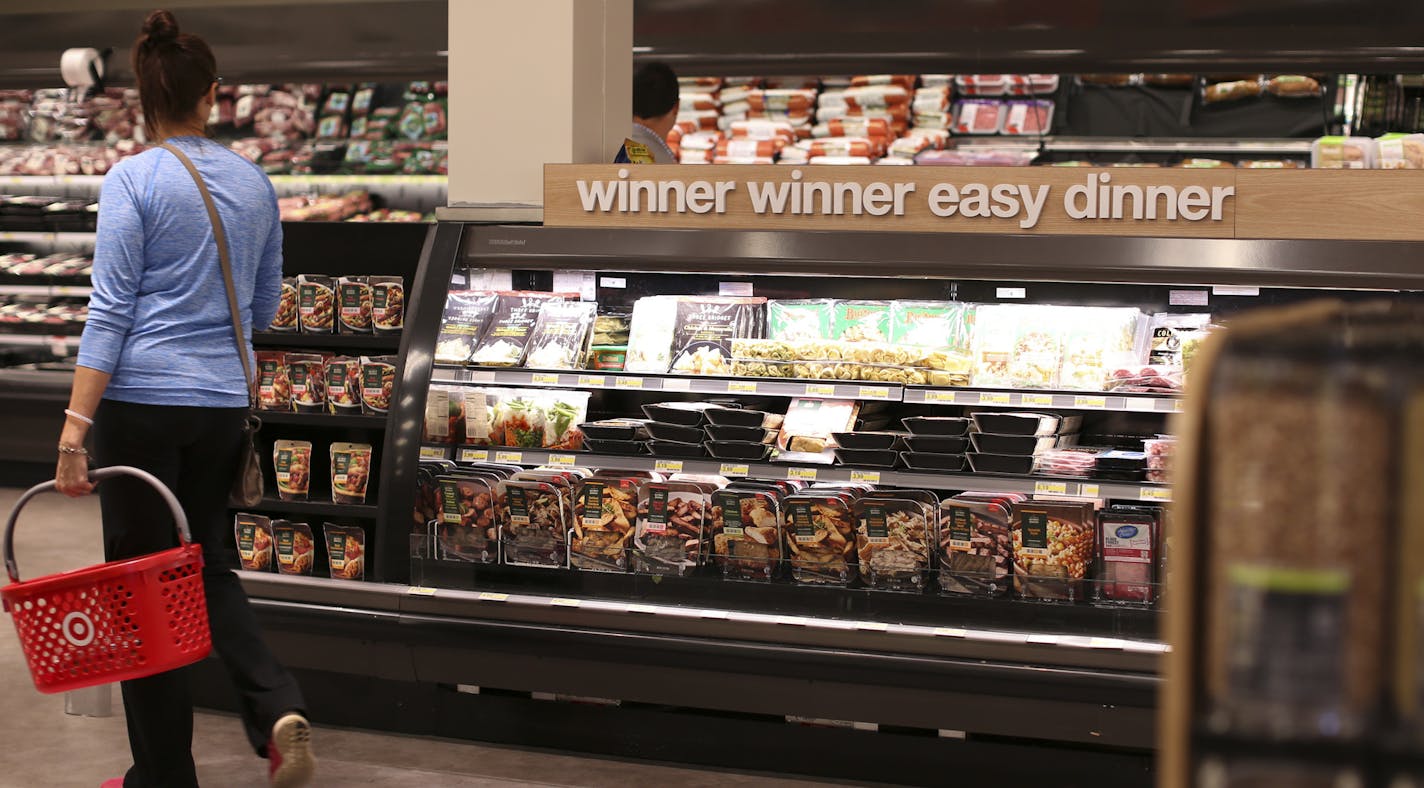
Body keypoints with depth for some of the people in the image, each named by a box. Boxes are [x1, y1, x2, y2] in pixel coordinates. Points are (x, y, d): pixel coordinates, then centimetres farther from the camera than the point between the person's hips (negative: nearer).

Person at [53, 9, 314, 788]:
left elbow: (109, 312, -14)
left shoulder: (133, 181, -9)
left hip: (142, 402, -5)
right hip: (224, 403, 5)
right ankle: (277, 705, -2)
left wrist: (74, 429, -14)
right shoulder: (254, 183, 6)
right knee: (210, 568, 19)